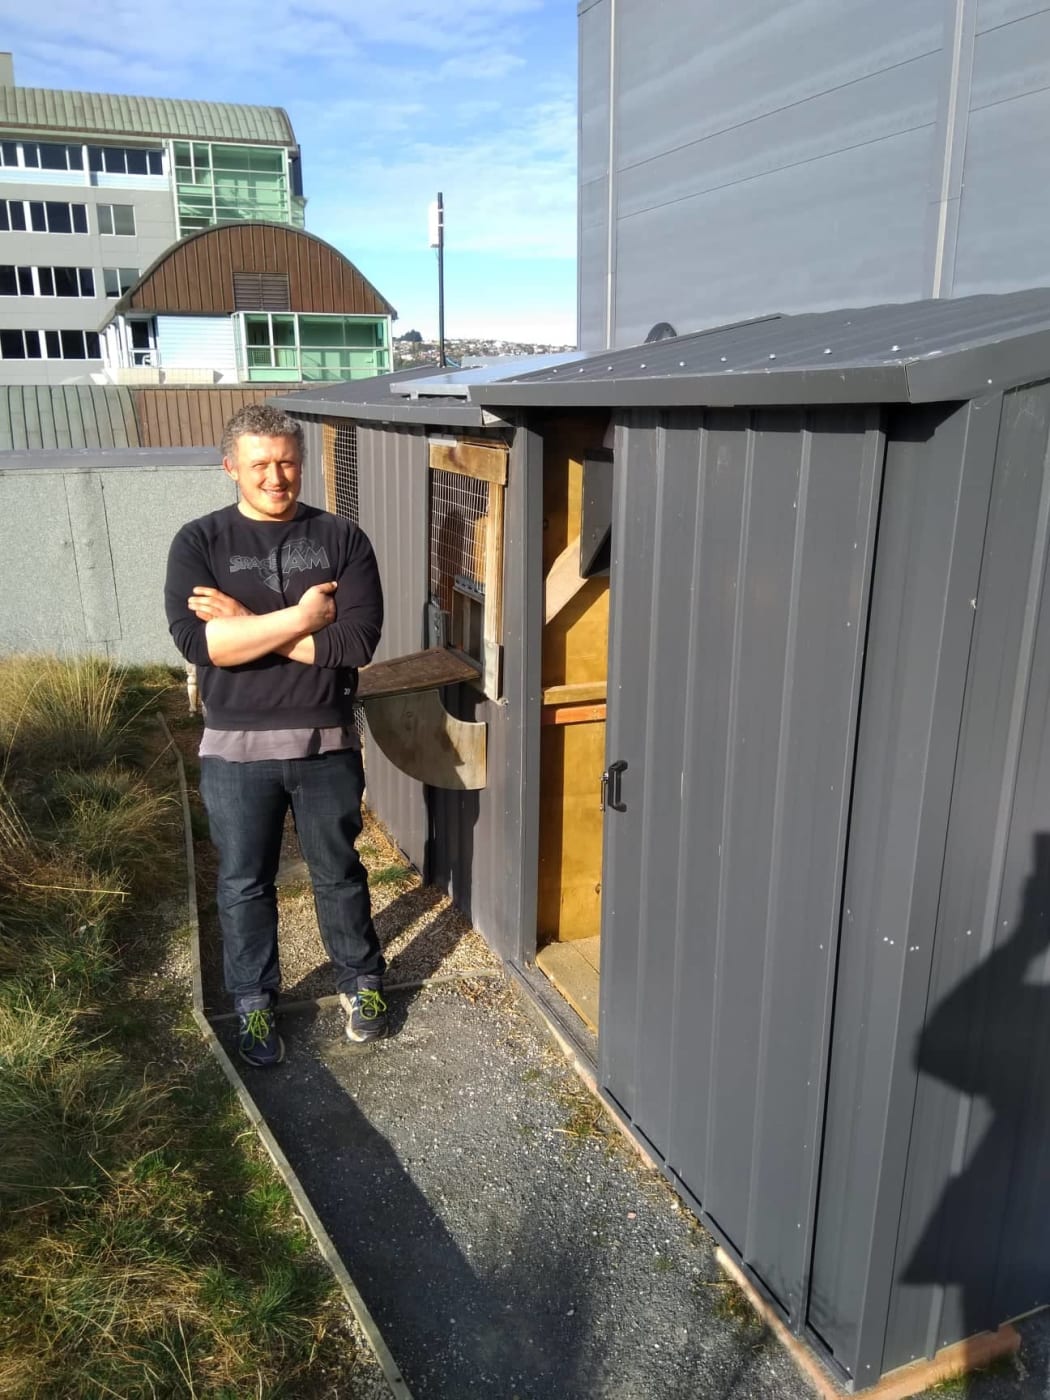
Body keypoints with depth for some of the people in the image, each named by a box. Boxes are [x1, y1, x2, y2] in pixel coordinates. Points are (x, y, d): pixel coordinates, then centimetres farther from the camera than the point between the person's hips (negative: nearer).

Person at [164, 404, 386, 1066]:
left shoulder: (341, 537, -3)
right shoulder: (199, 542, -3)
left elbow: (358, 640, -15)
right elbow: (198, 641, -18)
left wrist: (247, 625, -16)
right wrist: (300, 617, -20)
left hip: (326, 743, 0)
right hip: (237, 748, 0)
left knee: (339, 874, 16)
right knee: (245, 885, 15)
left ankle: (363, 983, 37)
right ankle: (254, 1004, 35)